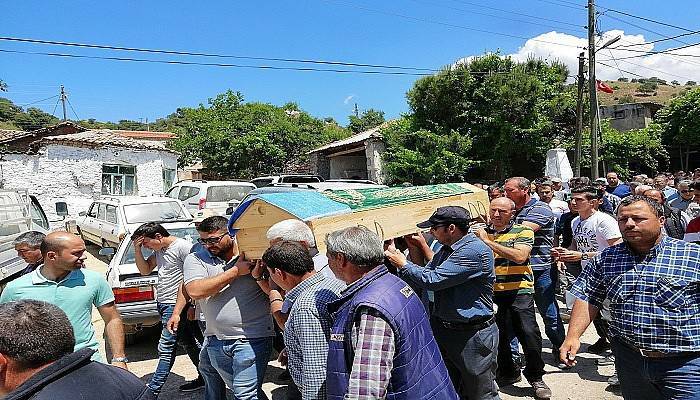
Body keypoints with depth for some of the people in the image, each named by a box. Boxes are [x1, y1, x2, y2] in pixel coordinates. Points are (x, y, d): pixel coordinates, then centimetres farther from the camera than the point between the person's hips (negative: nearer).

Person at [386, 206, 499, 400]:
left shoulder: (475, 251, -23)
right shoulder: (446, 249, 7)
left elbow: (432, 280, -26)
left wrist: (403, 264, -13)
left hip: (473, 334, -8)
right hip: (443, 331, 8)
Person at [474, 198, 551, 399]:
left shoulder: (522, 231, -3)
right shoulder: (482, 232, 10)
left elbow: (519, 256, -20)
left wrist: (488, 241, -19)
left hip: (519, 292, -4)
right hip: (491, 293, 4)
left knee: (529, 333, -7)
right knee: (498, 336, 12)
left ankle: (535, 377, 15)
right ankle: (507, 373, 33)